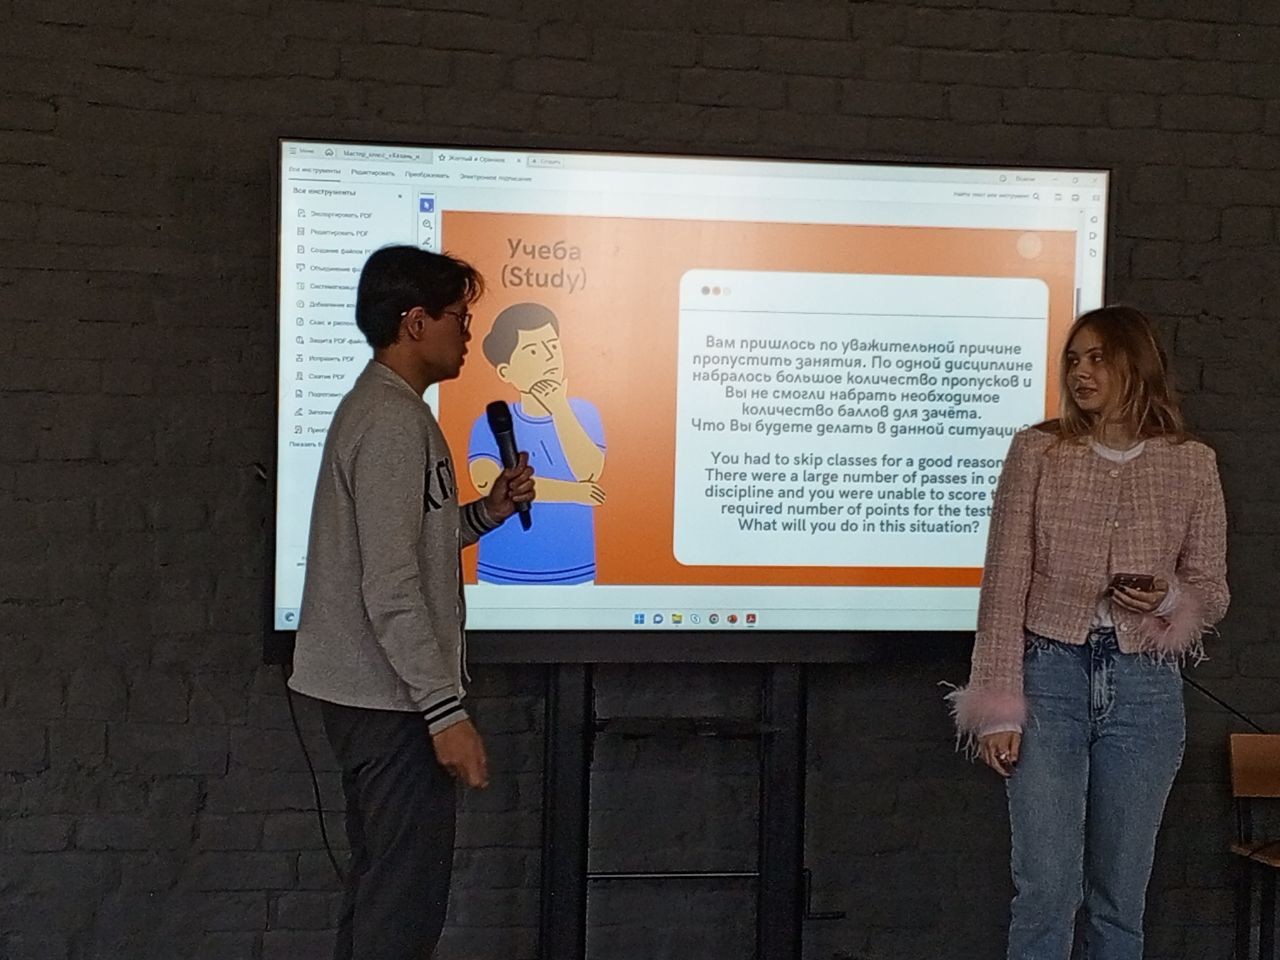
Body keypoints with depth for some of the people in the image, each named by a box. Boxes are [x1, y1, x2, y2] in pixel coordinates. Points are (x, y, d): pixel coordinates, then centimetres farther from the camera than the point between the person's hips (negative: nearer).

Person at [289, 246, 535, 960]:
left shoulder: (376, 406, 15)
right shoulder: (395, 420, -17)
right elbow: (391, 591, -22)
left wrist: (486, 513, 10)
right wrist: (445, 710, -22)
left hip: (371, 692, 11)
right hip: (395, 696, -11)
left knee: (381, 884, 17)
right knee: (407, 900, -5)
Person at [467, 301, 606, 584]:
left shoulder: (582, 412, -1)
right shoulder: (491, 425, -5)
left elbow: (589, 472, -15)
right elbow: (487, 481, -22)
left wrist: (559, 409, -18)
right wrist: (572, 492, -21)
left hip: (574, 572, 1)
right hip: (505, 573, -1)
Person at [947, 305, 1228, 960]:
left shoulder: (1192, 464, 6)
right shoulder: (1037, 451, 1)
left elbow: (1212, 591, 13)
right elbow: (1004, 584, -2)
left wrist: (1168, 599, -11)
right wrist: (999, 707, -7)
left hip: (1146, 687, 2)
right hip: (1050, 675, -2)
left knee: (1121, 902, 8)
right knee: (1047, 891, -5)